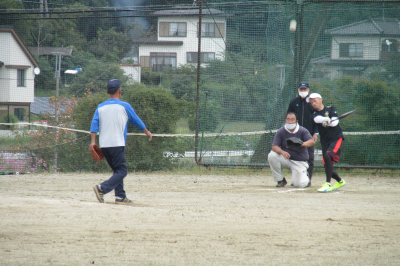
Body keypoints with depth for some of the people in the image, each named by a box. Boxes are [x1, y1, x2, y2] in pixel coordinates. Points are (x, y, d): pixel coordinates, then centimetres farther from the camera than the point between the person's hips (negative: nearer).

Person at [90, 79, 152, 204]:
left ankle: (120, 196, 8)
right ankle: (102, 188, -26)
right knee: (122, 171, -6)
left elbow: (94, 123, 0)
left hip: (103, 145, 6)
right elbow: (136, 120, 10)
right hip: (117, 144, -6)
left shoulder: (101, 107, 11)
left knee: (117, 170, 17)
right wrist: (147, 132, 25)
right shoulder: (124, 106, 0)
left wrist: (93, 142, -5)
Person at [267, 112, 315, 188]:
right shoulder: (281, 132, -6)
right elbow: (274, 146, -13)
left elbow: (312, 142, -26)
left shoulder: (303, 131, -11)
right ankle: (280, 180, -9)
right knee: (272, 155, -26)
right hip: (286, 158, 2)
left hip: (299, 162, -2)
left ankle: (305, 177, 20)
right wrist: (282, 152, -36)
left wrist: (302, 144, -49)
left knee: (298, 184, -20)